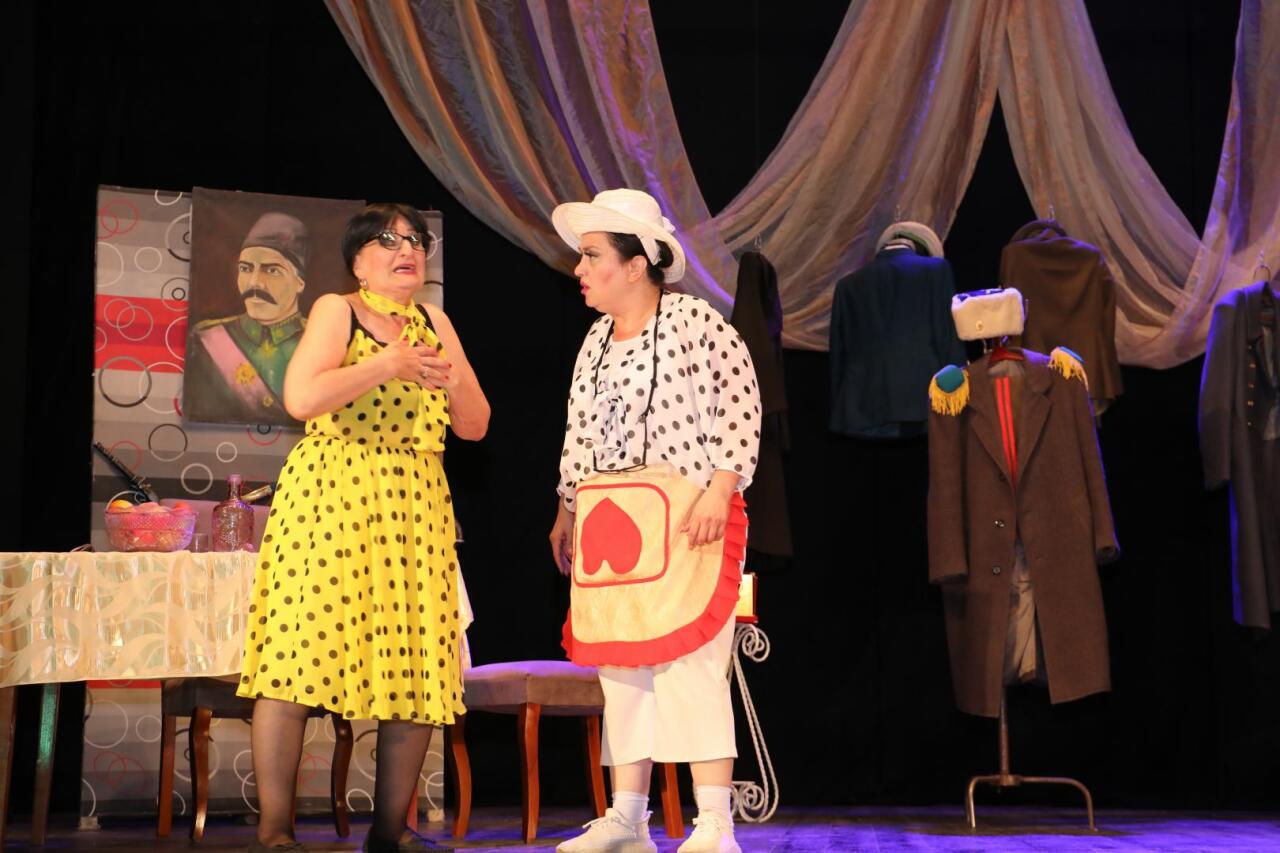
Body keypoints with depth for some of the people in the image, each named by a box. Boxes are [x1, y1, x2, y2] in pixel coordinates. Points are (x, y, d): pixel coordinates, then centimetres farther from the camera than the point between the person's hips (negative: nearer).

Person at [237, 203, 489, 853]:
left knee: (417, 665, -2)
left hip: (415, 507, 5)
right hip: (329, 496, -5)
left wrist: (451, 381, -4)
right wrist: (389, 365, -12)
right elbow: (301, 398, -14)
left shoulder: (434, 324, 17)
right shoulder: (336, 310, 3)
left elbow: (475, 426, 15)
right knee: (300, 647, -10)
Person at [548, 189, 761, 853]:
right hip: (607, 523, 7)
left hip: (684, 517, -7)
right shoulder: (597, 338, 16)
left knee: (687, 662, -12)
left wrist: (719, 490, -17)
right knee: (622, 668, 7)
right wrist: (566, 511, 20)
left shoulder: (694, 319, -6)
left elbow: (740, 407, -9)